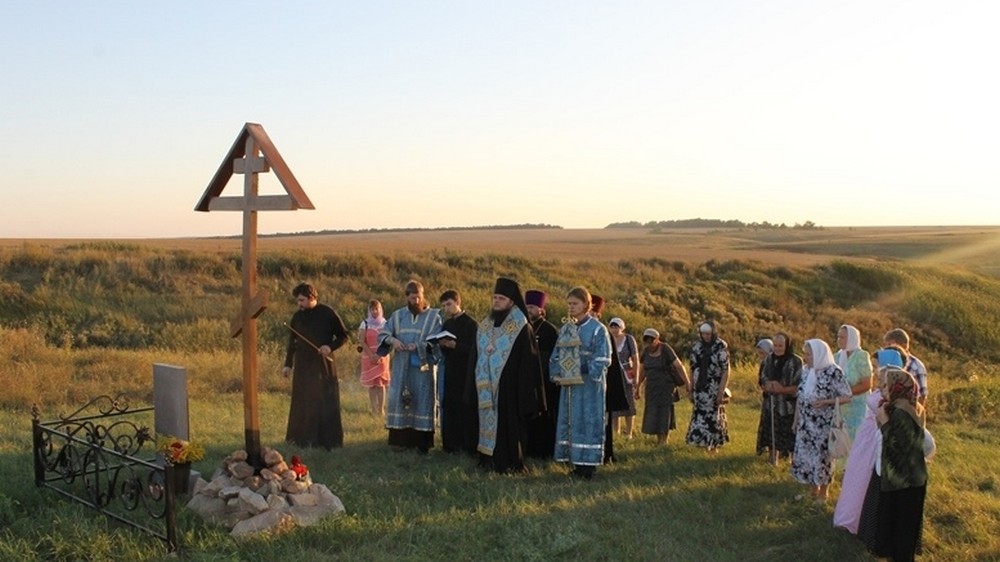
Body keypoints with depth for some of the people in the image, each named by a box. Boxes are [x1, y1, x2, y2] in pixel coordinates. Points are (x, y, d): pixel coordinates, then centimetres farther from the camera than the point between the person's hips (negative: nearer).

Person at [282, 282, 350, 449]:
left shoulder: (328, 313, -5)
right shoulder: (297, 316, 7)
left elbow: (343, 335, 0)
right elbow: (292, 342, 16)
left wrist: (330, 347, -16)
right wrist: (288, 364, 13)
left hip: (324, 365, -4)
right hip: (303, 365, 4)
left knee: (326, 402, -2)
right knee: (302, 403, 3)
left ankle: (329, 439, 4)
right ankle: (303, 438, 9)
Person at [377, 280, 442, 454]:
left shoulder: (434, 316, 0)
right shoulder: (398, 315, 9)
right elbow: (383, 334, 7)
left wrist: (419, 346, -23)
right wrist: (392, 340, -16)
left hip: (422, 367, -3)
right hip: (401, 367, 3)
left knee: (422, 400, -2)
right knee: (399, 399, 2)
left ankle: (422, 441, 1)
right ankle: (401, 438, 8)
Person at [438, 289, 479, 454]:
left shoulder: (471, 324, -7)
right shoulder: (447, 325, 13)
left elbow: (475, 350, -12)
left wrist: (455, 346, -21)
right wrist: (442, 345, -5)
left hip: (466, 374, -6)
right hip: (450, 373, 6)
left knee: (467, 409, -3)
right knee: (450, 409, 6)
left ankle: (469, 445, 4)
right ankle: (453, 443, 13)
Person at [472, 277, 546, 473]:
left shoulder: (521, 328, -8)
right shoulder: (485, 326, 10)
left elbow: (528, 361, -11)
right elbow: (477, 357, 15)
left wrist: (524, 391, -15)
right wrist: (477, 386, 11)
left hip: (509, 387, -6)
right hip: (487, 388, 6)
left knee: (508, 424, -2)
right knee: (488, 421, 8)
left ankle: (510, 463, 7)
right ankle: (489, 460, 17)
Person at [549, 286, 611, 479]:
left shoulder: (597, 329, -6)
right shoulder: (564, 329, 12)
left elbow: (602, 359, -11)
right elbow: (556, 355, 14)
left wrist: (590, 376, -16)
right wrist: (556, 374, -1)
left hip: (589, 385, -6)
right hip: (568, 384, 6)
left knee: (588, 422, -4)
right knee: (569, 421, 7)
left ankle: (589, 464, 2)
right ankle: (577, 463, 15)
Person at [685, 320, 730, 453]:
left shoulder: (721, 347, -9)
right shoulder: (696, 347, 4)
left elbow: (726, 371, -10)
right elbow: (693, 369, 8)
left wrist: (721, 391, -15)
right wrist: (691, 389, 7)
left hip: (714, 389, -4)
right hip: (700, 388, 4)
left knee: (714, 416, 5)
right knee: (699, 415, 4)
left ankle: (714, 444, 16)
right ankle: (703, 442, 14)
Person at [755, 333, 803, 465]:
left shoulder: (796, 361, -8)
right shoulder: (769, 360, 6)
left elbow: (800, 386, -11)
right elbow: (762, 380, 9)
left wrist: (782, 389, -23)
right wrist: (768, 386, -13)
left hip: (789, 407, -4)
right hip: (770, 405, 4)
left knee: (789, 438, -3)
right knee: (771, 438, 8)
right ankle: (773, 464, 20)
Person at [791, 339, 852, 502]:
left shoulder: (833, 372, -15)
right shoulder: (806, 370, 5)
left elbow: (847, 396, -12)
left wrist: (826, 402, -24)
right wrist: (796, 419, 12)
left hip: (824, 424, -6)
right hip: (806, 424, 6)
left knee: (822, 456, 3)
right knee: (805, 456, 11)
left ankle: (823, 493, 18)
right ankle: (813, 490, 27)